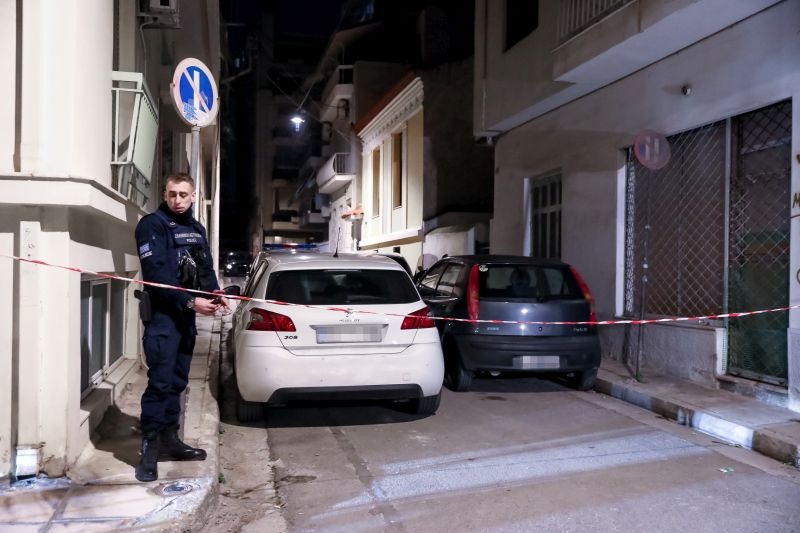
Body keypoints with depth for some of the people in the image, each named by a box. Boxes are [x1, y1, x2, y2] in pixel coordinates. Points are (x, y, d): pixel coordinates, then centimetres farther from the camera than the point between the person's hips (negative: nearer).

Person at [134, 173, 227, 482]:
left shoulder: (196, 229, 16)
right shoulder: (152, 224, -8)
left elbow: (205, 268, 17)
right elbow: (156, 273, -18)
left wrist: (214, 291, -4)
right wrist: (191, 301, -23)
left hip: (186, 315, 8)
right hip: (162, 315, -7)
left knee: (177, 381, 13)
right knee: (160, 381, -10)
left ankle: (170, 439, 22)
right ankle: (150, 447, -3)